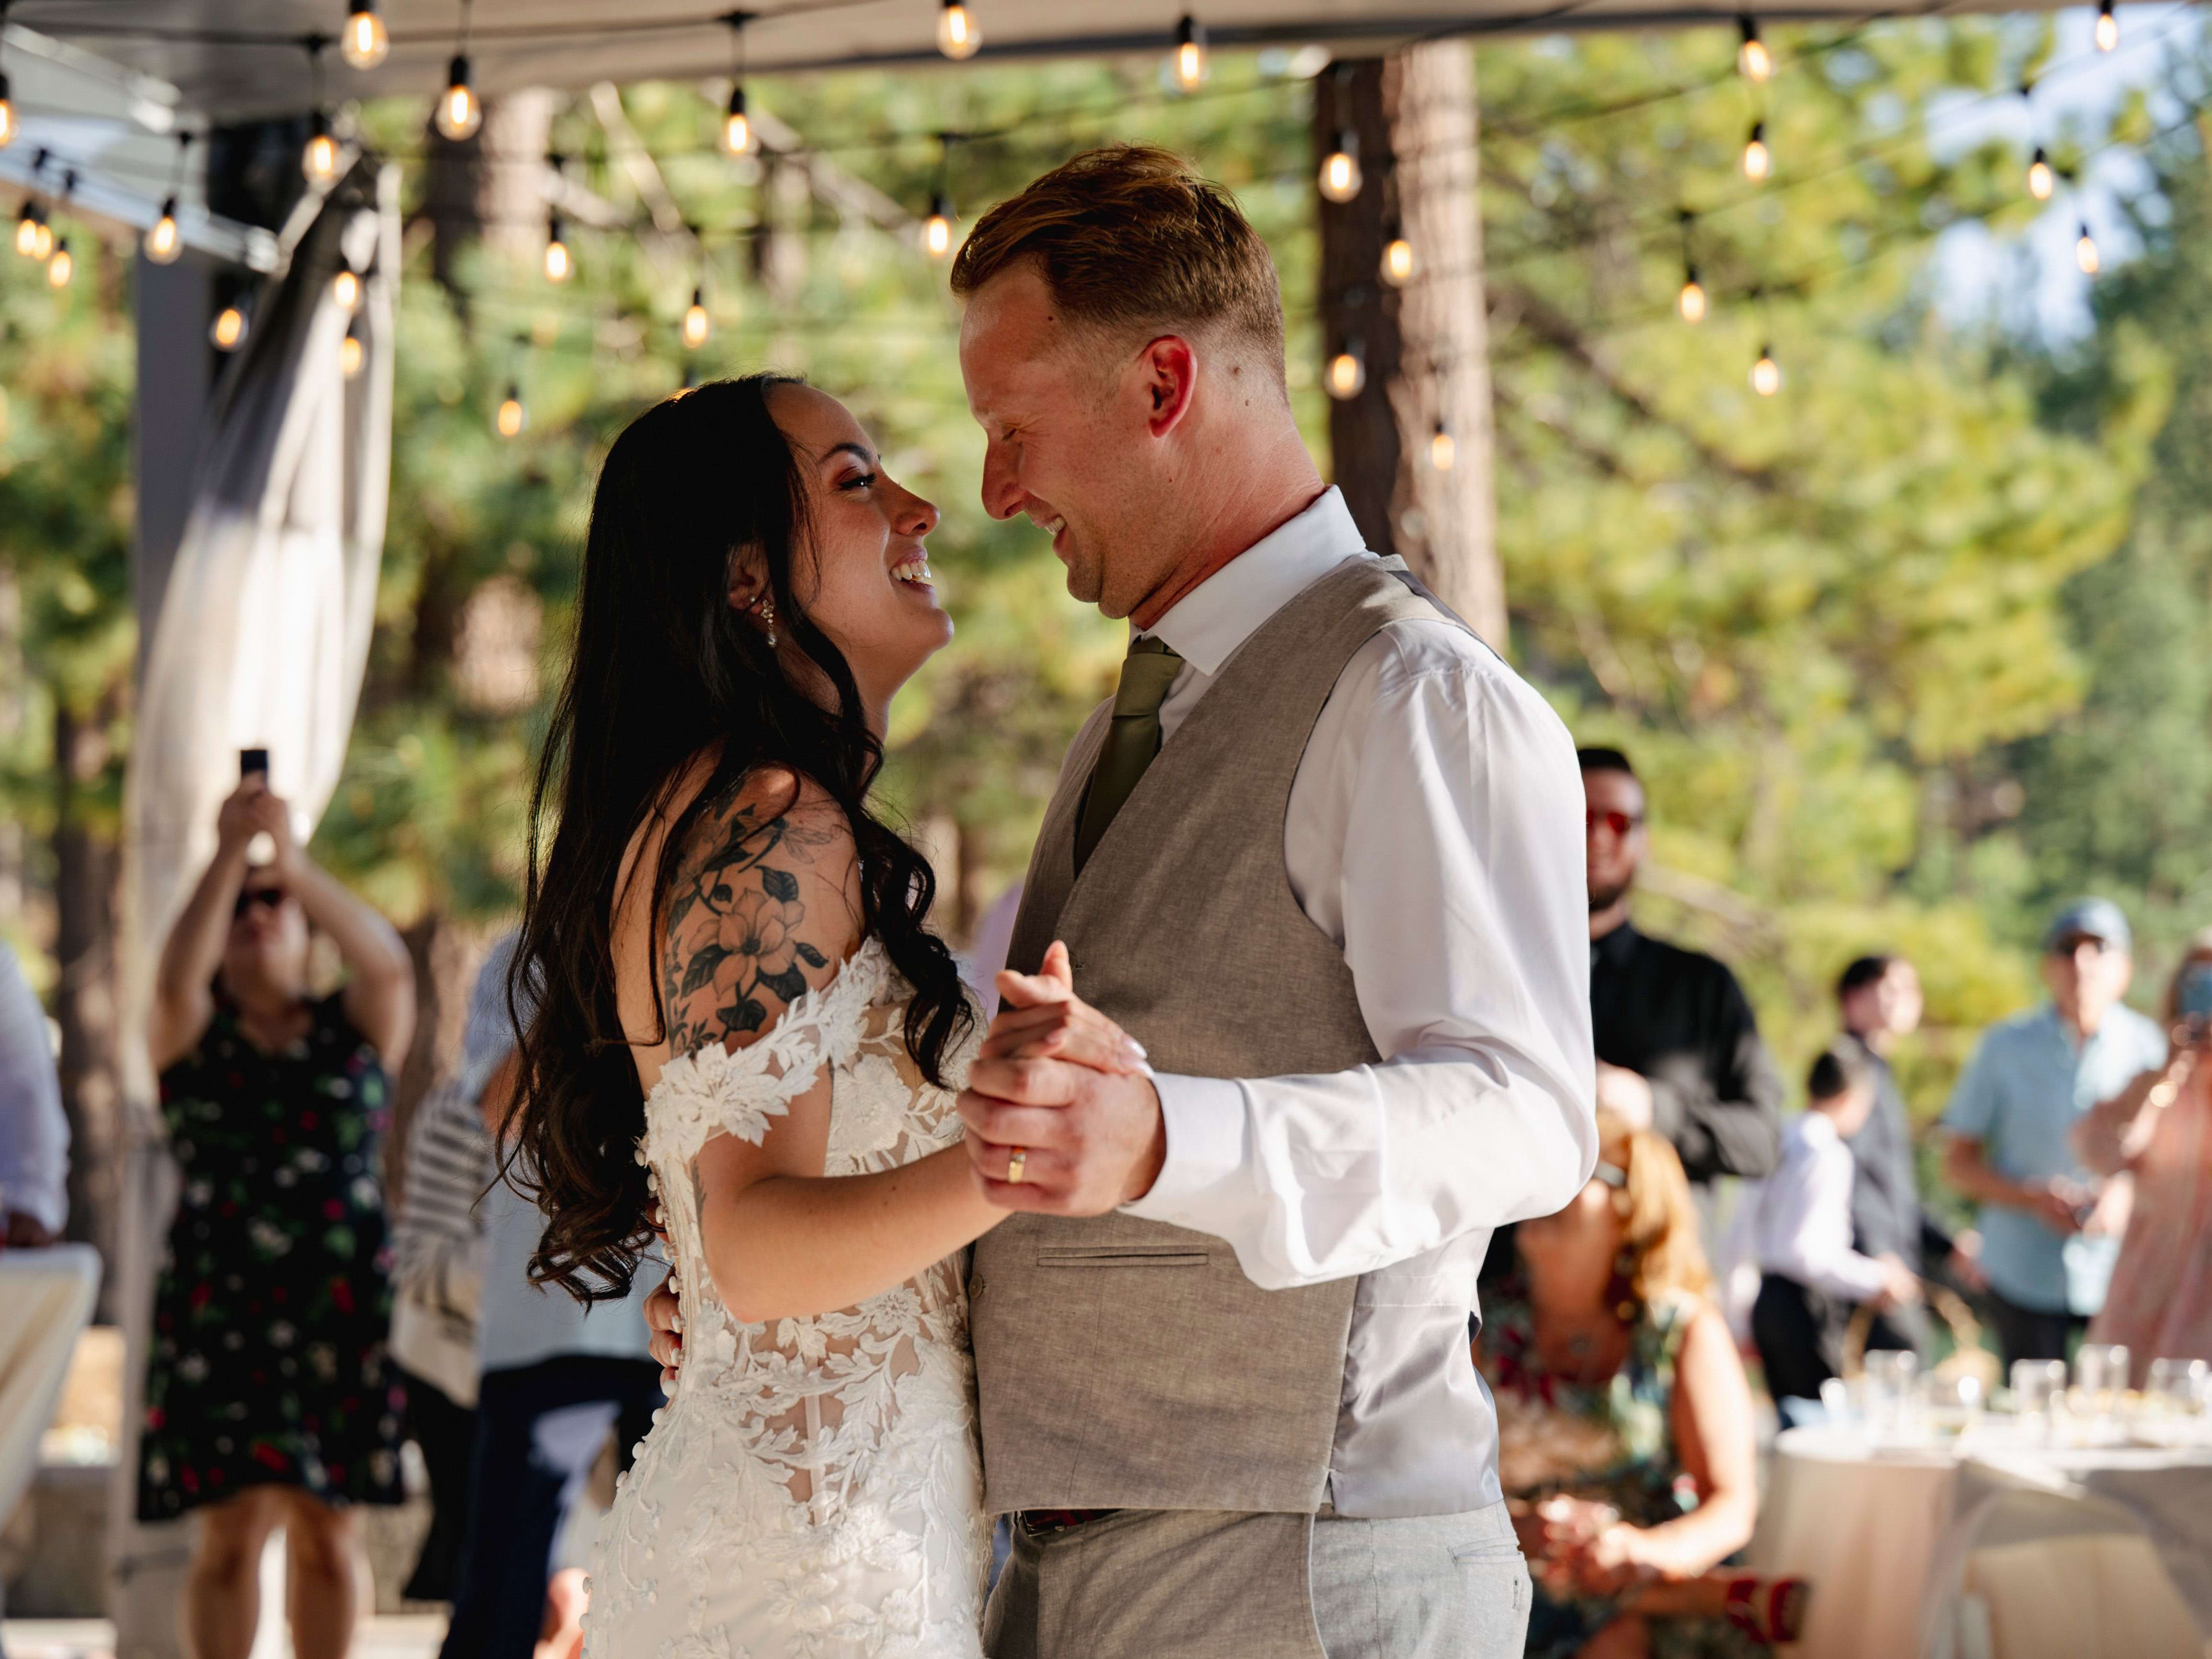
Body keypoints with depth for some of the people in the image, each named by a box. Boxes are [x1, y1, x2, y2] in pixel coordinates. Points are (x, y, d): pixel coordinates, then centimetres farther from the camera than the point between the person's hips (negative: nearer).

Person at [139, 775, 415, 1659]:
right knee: (235, 1525, -6)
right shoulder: (193, 1033, 9)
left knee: (328, 1528, 4)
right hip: (220, 1310, -1)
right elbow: (174, 979, -14)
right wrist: (227, 854, -22)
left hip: (343, 1311, 1)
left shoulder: (356, 1026, 10)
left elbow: (389, 963, -12)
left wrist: (296, 864, -21)